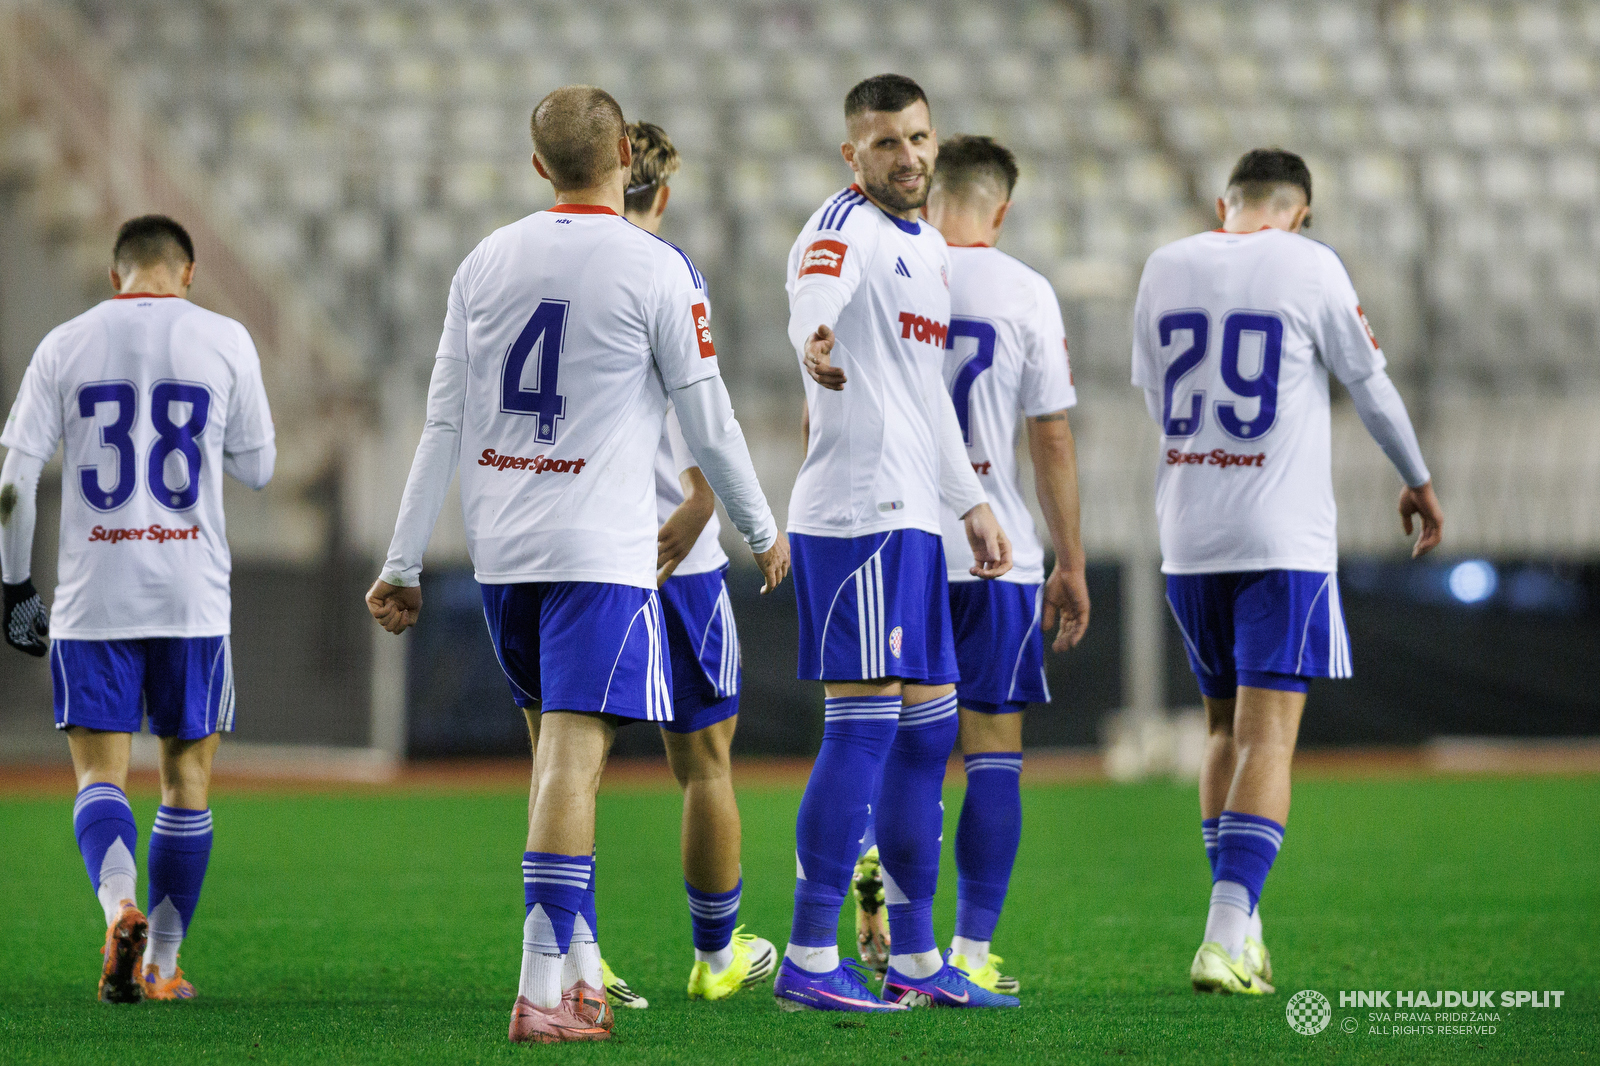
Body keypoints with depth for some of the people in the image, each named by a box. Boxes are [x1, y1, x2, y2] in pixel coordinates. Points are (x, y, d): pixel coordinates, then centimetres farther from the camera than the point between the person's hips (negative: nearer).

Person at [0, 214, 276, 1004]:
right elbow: (257, 468, 10)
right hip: (193, 597, 0)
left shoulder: (66, 346, 3)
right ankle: (162, 965, 13)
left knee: (100, 772, 2)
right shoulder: (223, 341, 1)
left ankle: (119, 904, -27)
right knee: (187, 775, 11)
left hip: (91, 597, 0)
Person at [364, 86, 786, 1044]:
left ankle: (579, 958, 20)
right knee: (572, 755, -9)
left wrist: (404, 564, 11)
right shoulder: (657, 270, -7)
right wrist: (762, 531, 12)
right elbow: (708, 423, -2)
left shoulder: (486, 263, 7)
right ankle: (544, 990, -16)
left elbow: (444, 424, 7)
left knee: (559, 743, 19)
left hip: (502, 549, 5)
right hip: (599, 549, -5)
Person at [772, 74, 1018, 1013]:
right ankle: (809, 961, -10)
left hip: (912, 515, 9)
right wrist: (814, 345, -57)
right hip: (855, 513, -9)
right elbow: (814, 297, -34)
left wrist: (971, 500, 32)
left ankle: (916, 962, 20)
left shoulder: (929, 247, 19)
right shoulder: (845, 230, -9)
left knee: (928, 730, 12)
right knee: (864, 725, -12)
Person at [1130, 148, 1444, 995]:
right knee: (1267, 735, -6)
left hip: (1187, 540, 4)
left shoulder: (1165, 267, 6)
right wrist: (1417, 481, 20)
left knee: (1225, 725, 18)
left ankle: (1239, 928, 17)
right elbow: (1369, 385, 4)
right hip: (1283, 541, -4)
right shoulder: (1309, 267, -5)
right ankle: (1227, 939, -17)